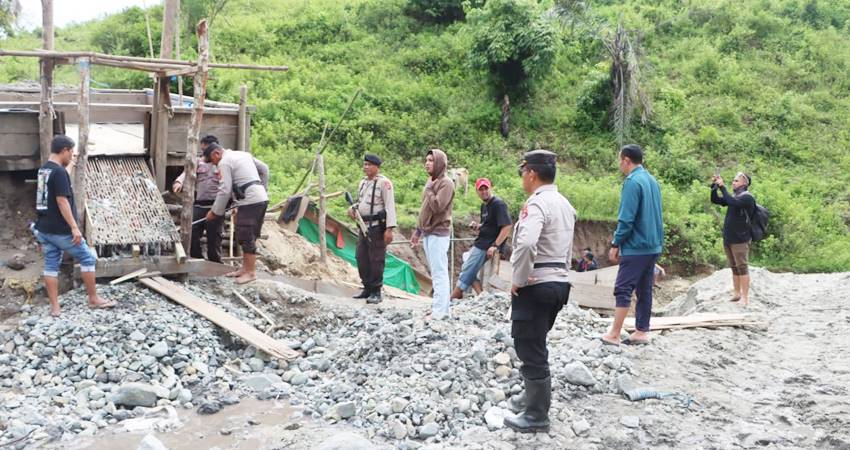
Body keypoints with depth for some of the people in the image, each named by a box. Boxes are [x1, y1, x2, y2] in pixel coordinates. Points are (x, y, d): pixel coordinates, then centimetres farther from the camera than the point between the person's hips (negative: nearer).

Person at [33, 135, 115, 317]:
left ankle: (54, 307, 12)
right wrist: (74, 227, -22)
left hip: (44, 228, 9)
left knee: (51, 265, 9)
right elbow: (62, 201, -22)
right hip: (60, 230, -9)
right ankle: (94, 299, 12)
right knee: (88, 259, 4)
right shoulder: (59, 172, -18)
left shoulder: (43, 170, 12)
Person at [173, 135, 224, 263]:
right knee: (192, 237, 1)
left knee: (214, 239, 0)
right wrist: (179, 182, -24)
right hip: (198, 205, 4)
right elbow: (187, 173, -2)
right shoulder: (198, 163, 15)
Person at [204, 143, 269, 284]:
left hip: (250, 202, -9)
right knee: (248, 237, 15)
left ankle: (251, 272, -2)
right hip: (261, 198, 9)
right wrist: (264, 189, 27)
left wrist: (215, 212, -3)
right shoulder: (244, 154, 19)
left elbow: (224, 190, -11)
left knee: (247, 237, -5)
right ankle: (245, 268, 21)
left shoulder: (224, 162, -6)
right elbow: (264, 169, 23)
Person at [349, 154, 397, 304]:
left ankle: (376, 292, 2)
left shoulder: (384, 183, -11)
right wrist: (352, 208, 3)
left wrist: (389, 229, -22)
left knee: (376, 259, -5)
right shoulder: (363, 182, 14)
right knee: (361, 257, 10)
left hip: (377, 226, -8)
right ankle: (367, 288, 21)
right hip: (364, 225, 8)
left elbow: (390, 206, -16)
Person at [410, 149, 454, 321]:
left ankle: (440, 311, -7)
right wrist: (418, 230, 22)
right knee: (436, 272, 11)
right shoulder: (431, 181, 16)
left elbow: (437, 206, -22)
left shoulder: (446, 183, -10)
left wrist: (429, 189, -11)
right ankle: (440, 307, 17)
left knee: (439, 272, -8)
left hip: (439, 234, -9)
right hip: (427, 233, 9)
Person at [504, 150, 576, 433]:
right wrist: (558, 274, 18)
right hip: (559, 282, 9)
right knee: (536, 348, 20)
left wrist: (518, 279, -21)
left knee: (531, 351, 0)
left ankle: (537, 416, 8)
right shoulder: (565, 204, 14)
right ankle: (537, 402, 29)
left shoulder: (537, 204, -17)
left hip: (535, 286, -9)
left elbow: (526, 244, -33)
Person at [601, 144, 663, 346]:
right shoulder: (652, 181, 13)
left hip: (636, 246, -8)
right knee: (644, 290, 12)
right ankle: (641, 332, 16)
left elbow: (626, 218, -18)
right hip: (653, 246, 9)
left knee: (623, 290, -5)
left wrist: (615, 244, -10)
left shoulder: (633, 182, -14)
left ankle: (614, 335, -3)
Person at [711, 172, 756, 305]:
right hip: (728, 239, 8)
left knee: (742, 268, -7)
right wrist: (715, 186, 0)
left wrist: (722, 187, -22)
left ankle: (745, 297, -5)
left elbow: (733, 202, -27)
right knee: (734, 268, 12)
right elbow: (715, 200, 14)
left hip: (740, 240, -8)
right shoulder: (733, 196, 15)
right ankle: (737, 294, 18)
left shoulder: (747, 197, -9)